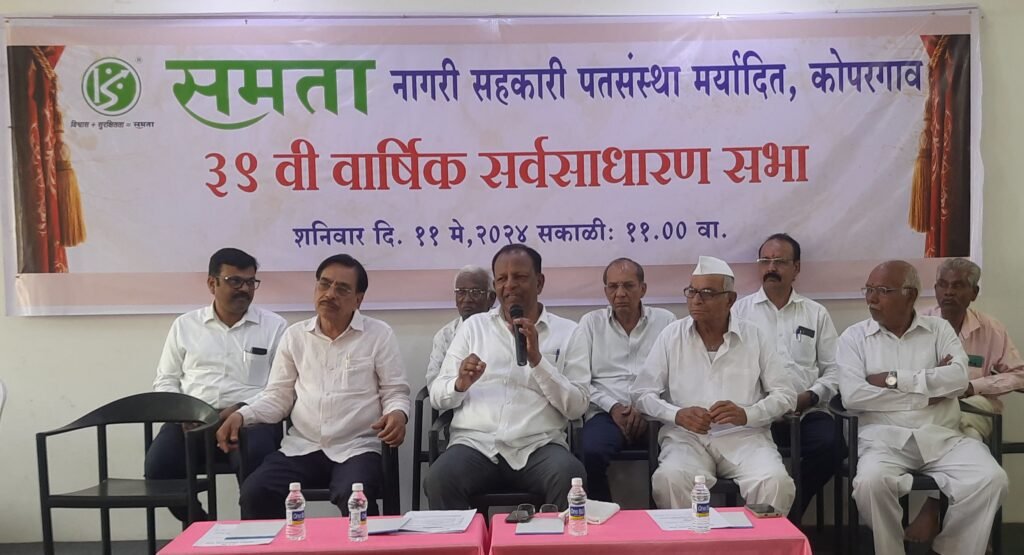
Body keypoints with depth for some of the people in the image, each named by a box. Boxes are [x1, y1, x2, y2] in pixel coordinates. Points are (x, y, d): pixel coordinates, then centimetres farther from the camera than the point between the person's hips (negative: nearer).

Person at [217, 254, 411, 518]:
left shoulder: (379, 335, 2)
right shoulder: (295, 335, 11)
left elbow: (395, 392, 3)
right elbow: (279, 396, 12)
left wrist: (397, 413, -20)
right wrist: (242, 415, -5)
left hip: (356, 447, -3)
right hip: (301, 446, 3)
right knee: (253, 494, -21)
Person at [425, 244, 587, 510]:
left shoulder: (567, 331, 9)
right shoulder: (473, 326, 14)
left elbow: (577, 407, 0)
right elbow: (436, 396, 12)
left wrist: (537, 360, -11)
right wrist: (460, 384, -10)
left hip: (538, 445, 0)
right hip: (476, 443, 1)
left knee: (571, 478, -31)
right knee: (438, 480, -30)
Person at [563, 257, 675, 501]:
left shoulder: (665, 321, 14)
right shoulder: (591, 323, 14)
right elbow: (576, 377, 5)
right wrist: (613, 407, -7)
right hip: (607, 412, 0)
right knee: (593, 452, -31)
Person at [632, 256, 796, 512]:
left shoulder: (754, 337, 7)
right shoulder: (671, 335, 7)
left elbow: (785, 394, 7)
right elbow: (641, 393, 6)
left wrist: (747, 414, -12)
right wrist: (678, 414, -13)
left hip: (744, 436, 1)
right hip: (687, 436, 0)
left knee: (777, 482, -28)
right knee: (669, 480, -32)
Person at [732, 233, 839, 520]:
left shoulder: (817, 314, 17)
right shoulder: (740, 310, 12)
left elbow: (834, 369, 13)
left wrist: (809, 396, -6)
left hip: (807, 411, 2)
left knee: (828, 446, -28)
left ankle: (790, 516, -4)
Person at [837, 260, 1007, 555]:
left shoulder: (939, 329, 11)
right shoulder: (854, 336, 5)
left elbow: (959, 378, -7)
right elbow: (852, 396, -10)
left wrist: (893, 379, -11)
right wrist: (928, 391, -7)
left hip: (943, 436, 2)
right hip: (885, 439, -2)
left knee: (991, 479, -22)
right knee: (870, 483, -31)